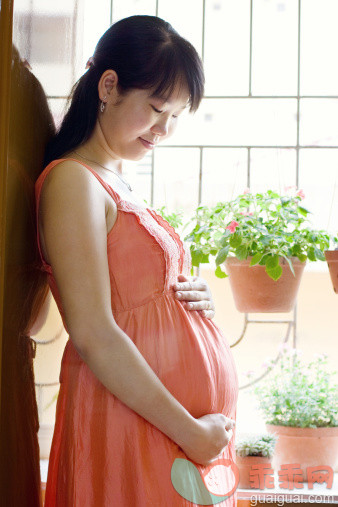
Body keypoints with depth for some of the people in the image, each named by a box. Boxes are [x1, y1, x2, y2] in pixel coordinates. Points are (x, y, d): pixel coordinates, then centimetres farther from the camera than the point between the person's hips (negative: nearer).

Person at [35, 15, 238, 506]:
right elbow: (93, 336, -20)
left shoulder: (118, 184, 14)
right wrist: (190, 432, -17)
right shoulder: (71, 181, -13)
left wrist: (194, 298, 1)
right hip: (135, 424, -9)